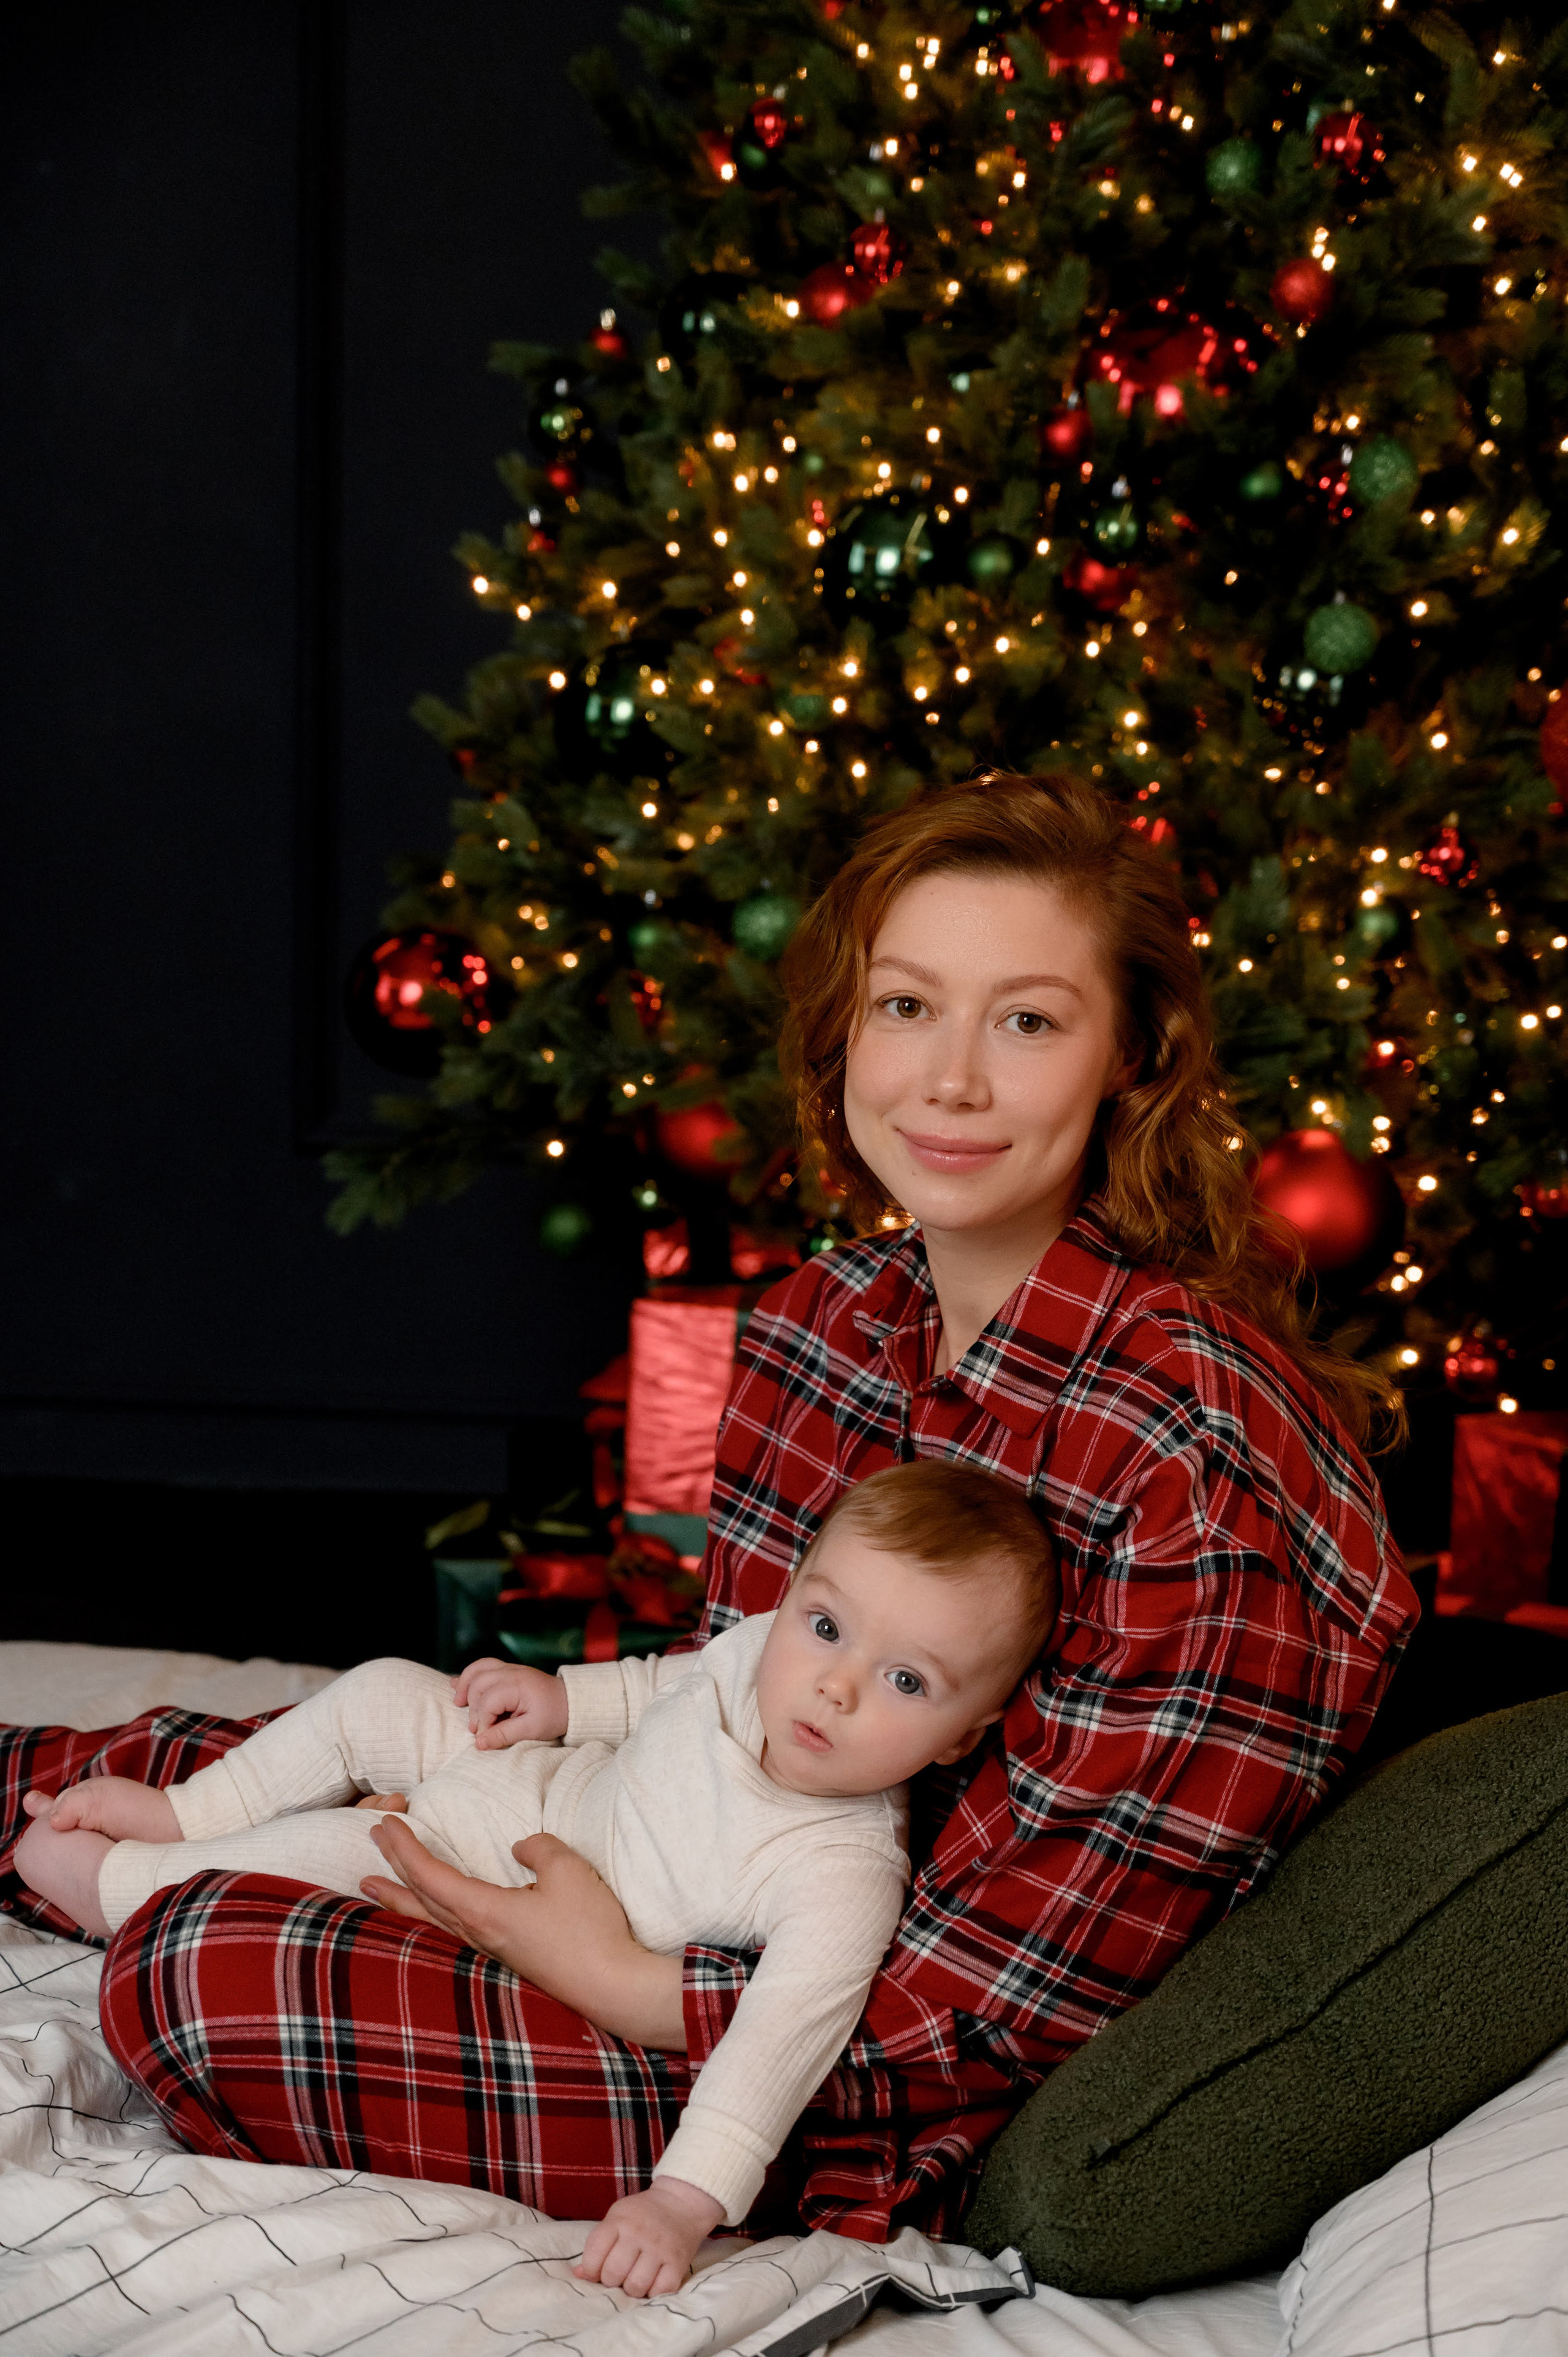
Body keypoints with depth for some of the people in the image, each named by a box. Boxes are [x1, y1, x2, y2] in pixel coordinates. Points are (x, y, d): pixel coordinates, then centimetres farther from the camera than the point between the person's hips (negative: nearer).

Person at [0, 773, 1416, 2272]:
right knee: (198, 1765, 8)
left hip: (911, 2115, -7)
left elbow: (1048, 1982, -23)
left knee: (198, 1987, -12)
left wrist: (633, 1989, -21)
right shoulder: (824, 1320, 0)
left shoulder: (1203, 1441, -25)